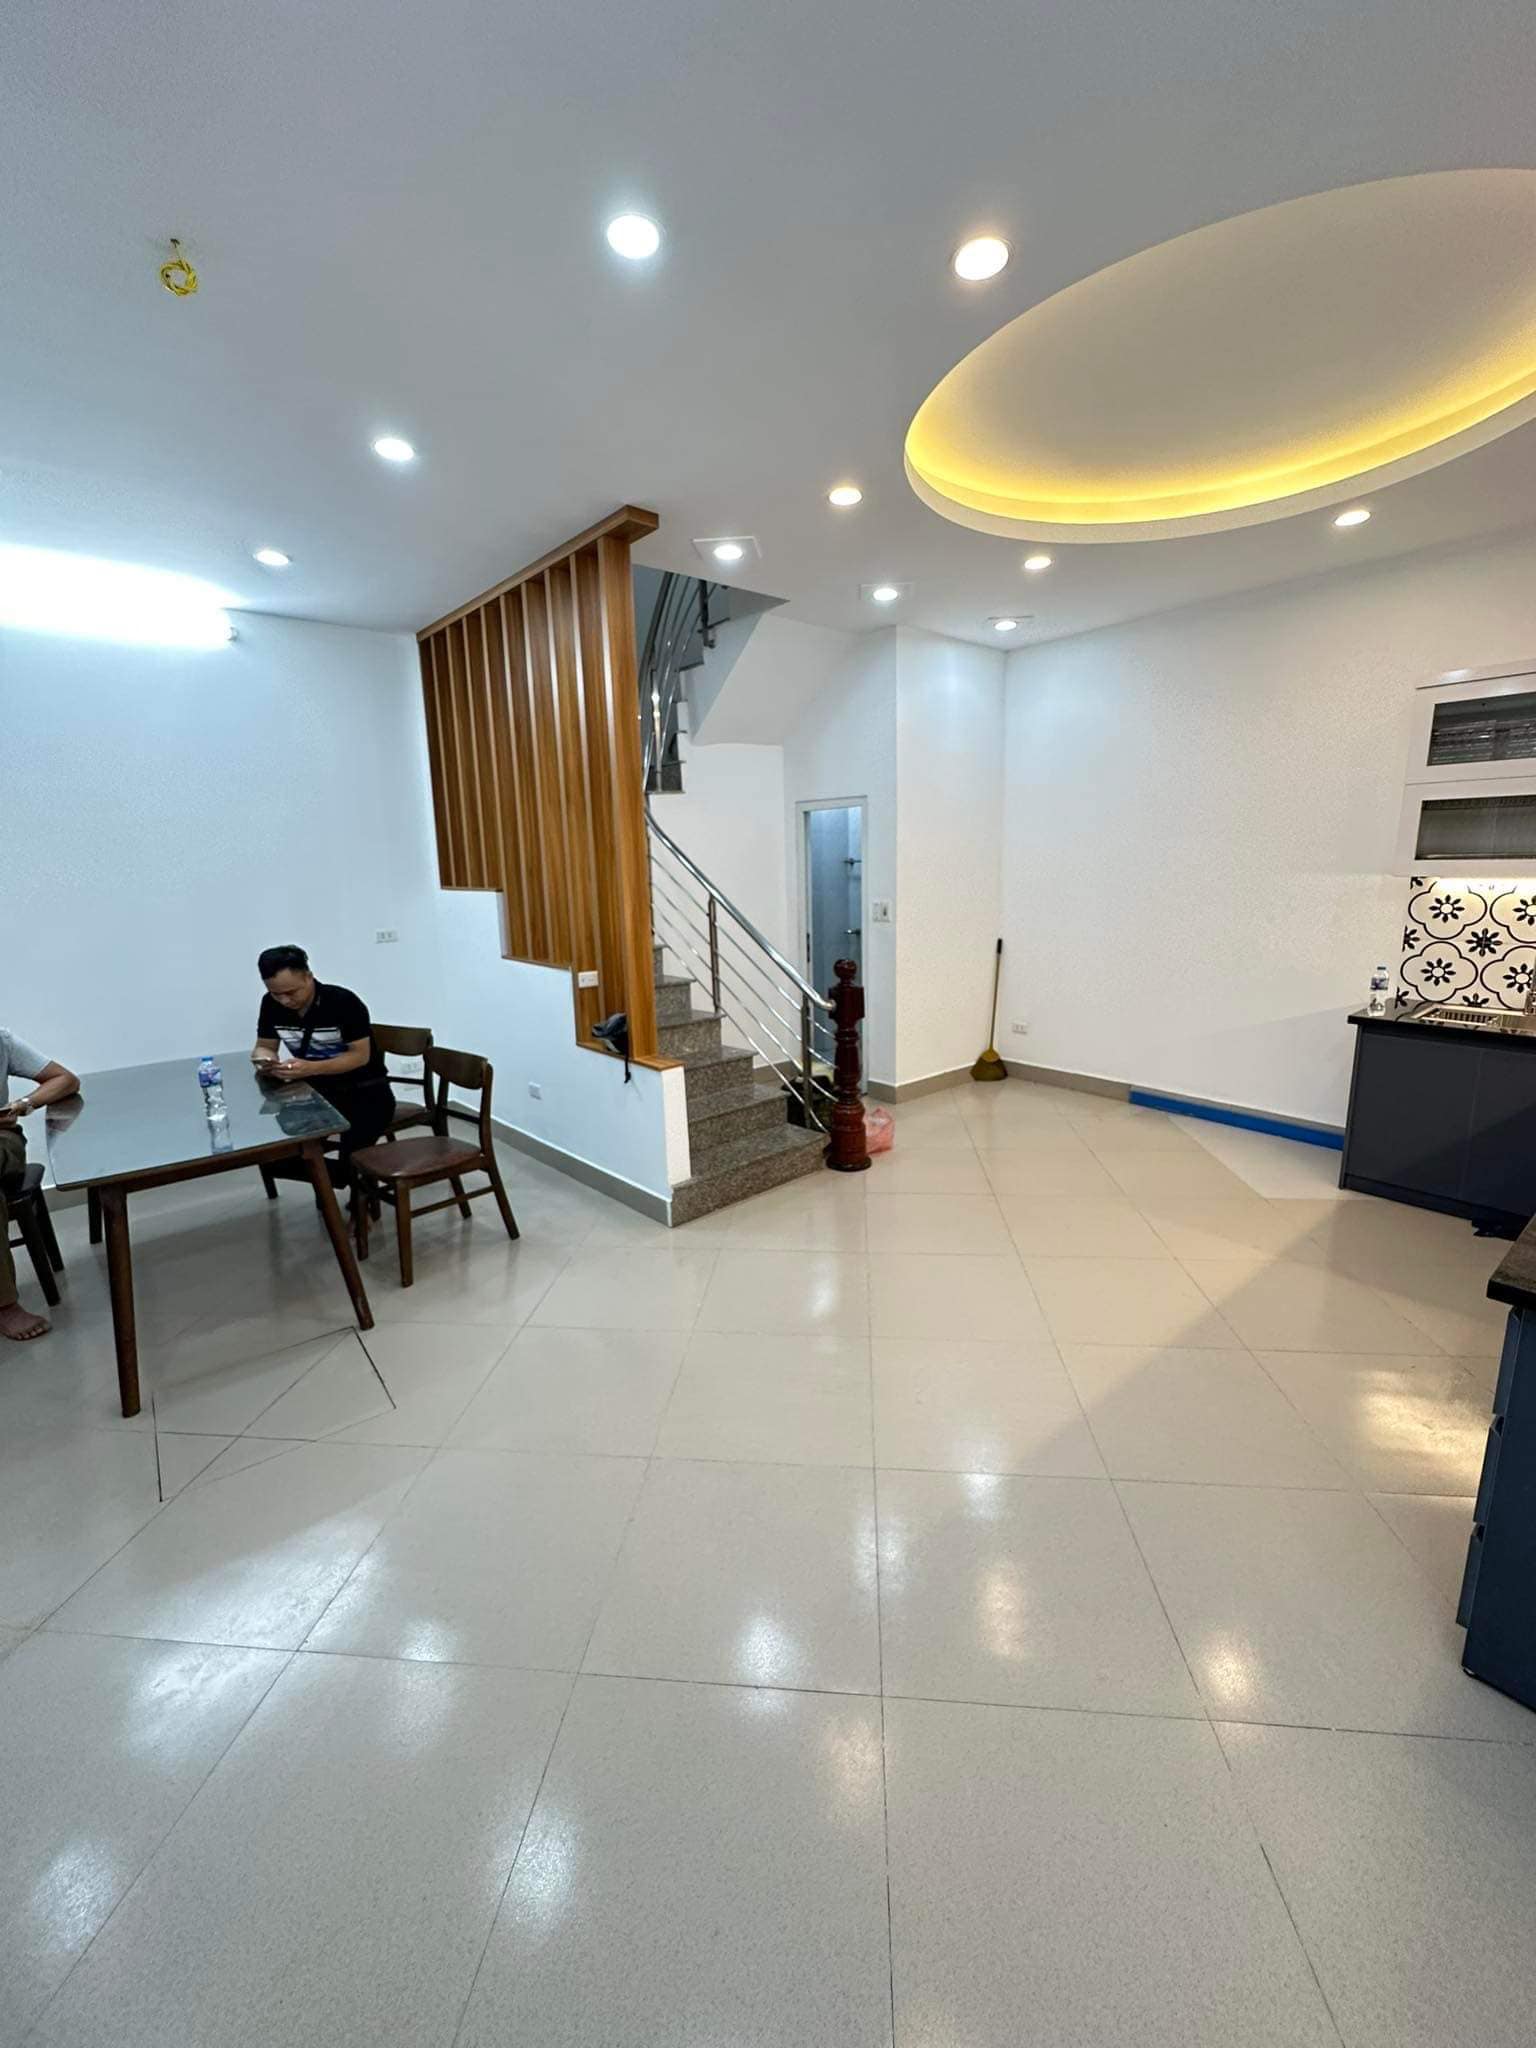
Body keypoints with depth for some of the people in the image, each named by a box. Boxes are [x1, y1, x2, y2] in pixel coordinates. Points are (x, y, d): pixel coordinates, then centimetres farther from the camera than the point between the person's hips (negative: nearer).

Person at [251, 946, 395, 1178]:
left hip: (365, 1091, -6)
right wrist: (266, 1060, -19)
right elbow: (263, 1046, 6)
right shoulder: (271, 1004, -4)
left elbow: (360, 1055, -20)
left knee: (352, 1156, -24)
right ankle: (342, 1177, 8)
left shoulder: (344, 1002, -21)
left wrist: (311, 1068, -33)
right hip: (317, 1090, 6)